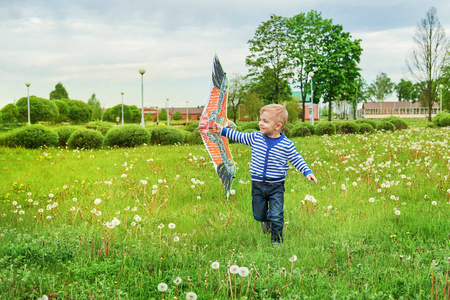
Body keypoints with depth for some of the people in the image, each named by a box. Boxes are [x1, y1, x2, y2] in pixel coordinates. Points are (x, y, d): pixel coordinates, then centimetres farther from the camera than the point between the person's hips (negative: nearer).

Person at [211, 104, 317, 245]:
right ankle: (267, 219, 50)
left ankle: (276, 242, 13)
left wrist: (307, 172, -12)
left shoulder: (286, 144, -10)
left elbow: (296, 159, -2)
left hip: (276, 187, -3)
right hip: (258, 185, 3)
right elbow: (239, 136, 10)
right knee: (258, 215, 15)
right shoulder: (255, 137, -3)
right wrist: (222, 130, 10)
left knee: (276, 217, -7)